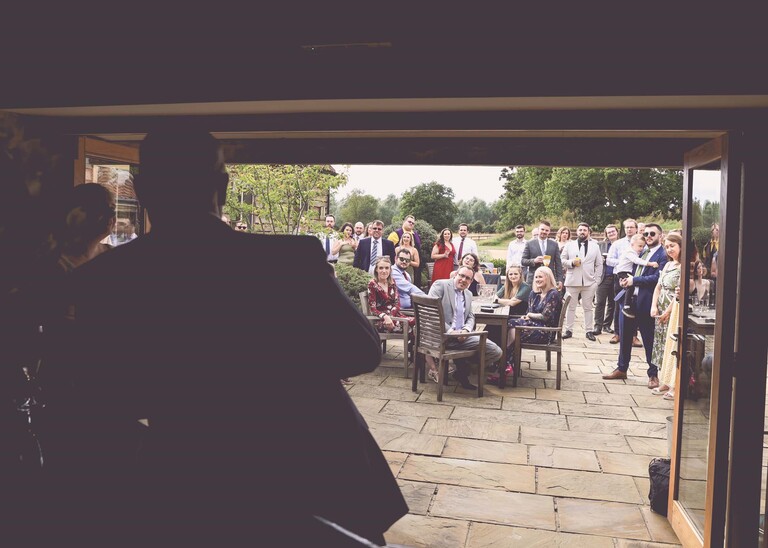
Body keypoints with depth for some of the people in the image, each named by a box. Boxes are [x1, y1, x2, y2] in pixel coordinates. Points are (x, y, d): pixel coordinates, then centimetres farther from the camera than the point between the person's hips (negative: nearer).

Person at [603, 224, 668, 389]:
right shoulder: (642, 253, 16)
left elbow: (657, 278, -21)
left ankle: (653, 374, 18)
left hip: (646, 304, -7)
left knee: (649, 340, 5)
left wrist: (634, 280, -18)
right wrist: (625, 280, 0)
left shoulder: (663, 256, -9)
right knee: (624, 337, 14)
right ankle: (621, 369, 27)